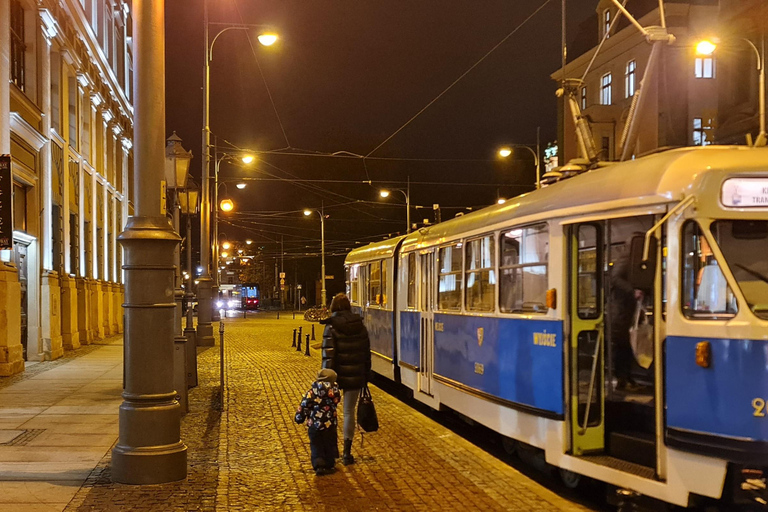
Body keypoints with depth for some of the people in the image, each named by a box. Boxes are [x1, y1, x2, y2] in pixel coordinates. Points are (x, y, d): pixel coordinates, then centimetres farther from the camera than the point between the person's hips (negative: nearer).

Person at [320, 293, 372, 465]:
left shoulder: (331, 328, -10)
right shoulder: (360, 326, 4)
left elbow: (328, 356, -16)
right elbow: (366, 353, 8)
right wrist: (365, 377, 16)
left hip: (337, 374, -3)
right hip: (355, 376, 3)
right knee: (349, 412, 10)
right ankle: (347, 453, 10)